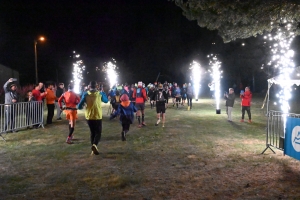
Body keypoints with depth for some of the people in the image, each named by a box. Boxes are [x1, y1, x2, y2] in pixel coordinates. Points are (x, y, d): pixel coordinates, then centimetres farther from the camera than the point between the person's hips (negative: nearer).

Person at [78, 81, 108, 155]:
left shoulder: (85, 94, -3)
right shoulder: (100, 93, -4)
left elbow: (79, 106, -2)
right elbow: (106, 100, 16)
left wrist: (83, 107, 21)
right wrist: (103, 92, 28)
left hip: (89, 117, 2)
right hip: (98, 117, -2)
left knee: (92, 132, 18)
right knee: (98, 132, 7)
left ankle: (93, 149, 17)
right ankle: (94, 145, -21)